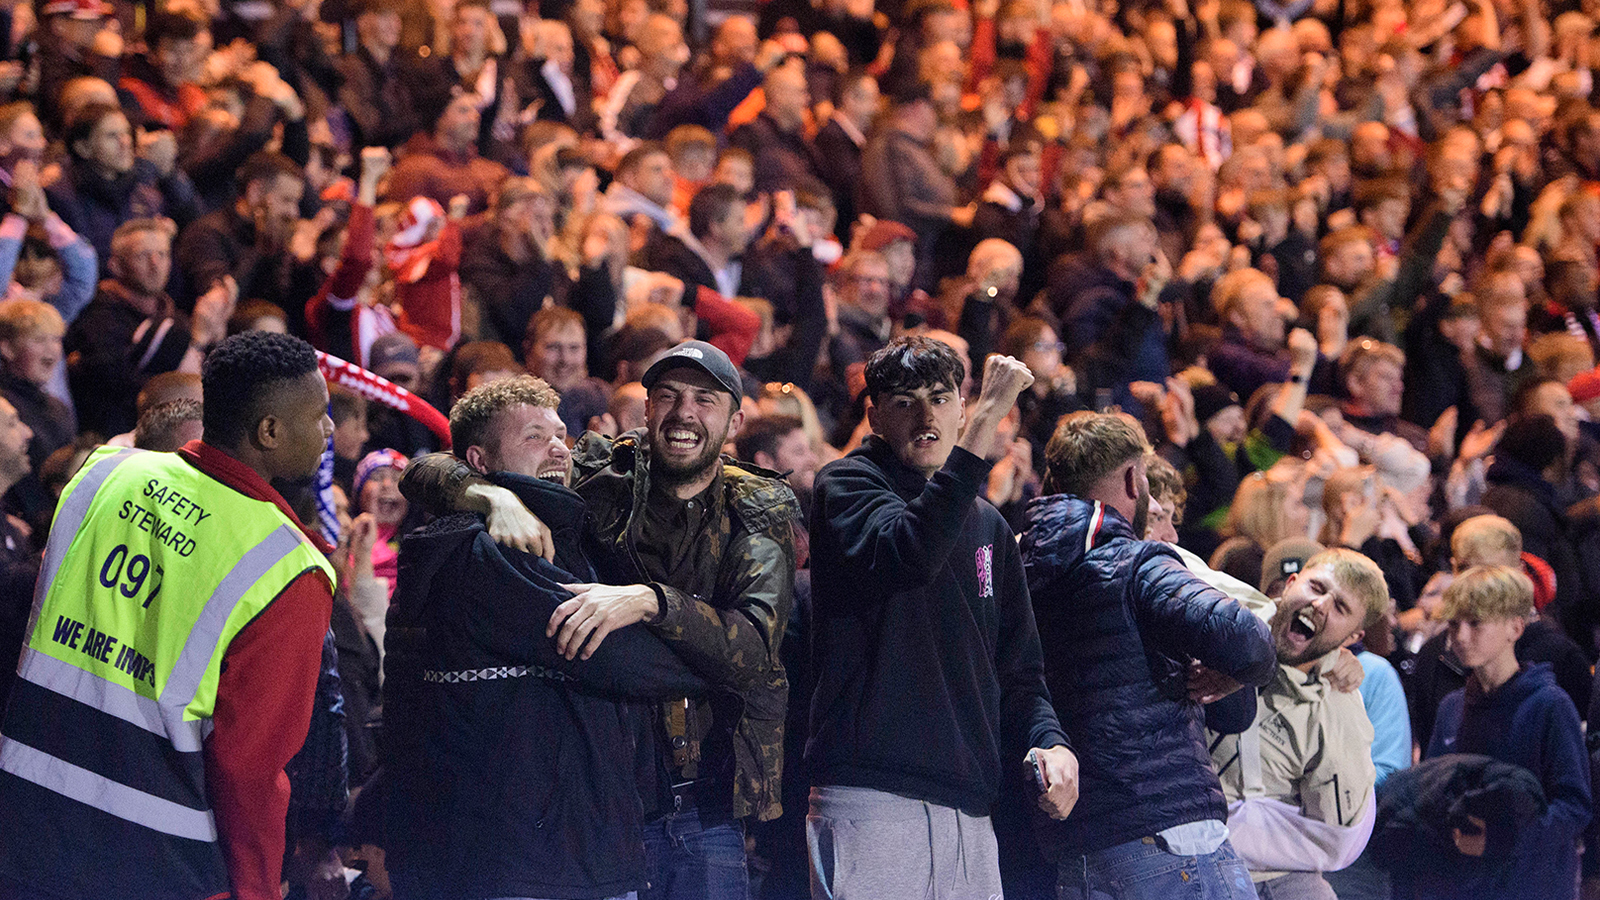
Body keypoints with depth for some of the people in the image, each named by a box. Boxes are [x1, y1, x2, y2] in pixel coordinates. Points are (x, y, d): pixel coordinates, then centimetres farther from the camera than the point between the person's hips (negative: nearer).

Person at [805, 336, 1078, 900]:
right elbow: (909, 552, -21)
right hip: (869, 804, -6)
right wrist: (985, 421, -24)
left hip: (969, 810, 6)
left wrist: (1050, 743, 2)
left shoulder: (987, 526, 22)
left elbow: (1018, 669, 24)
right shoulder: (846, 488, 3)